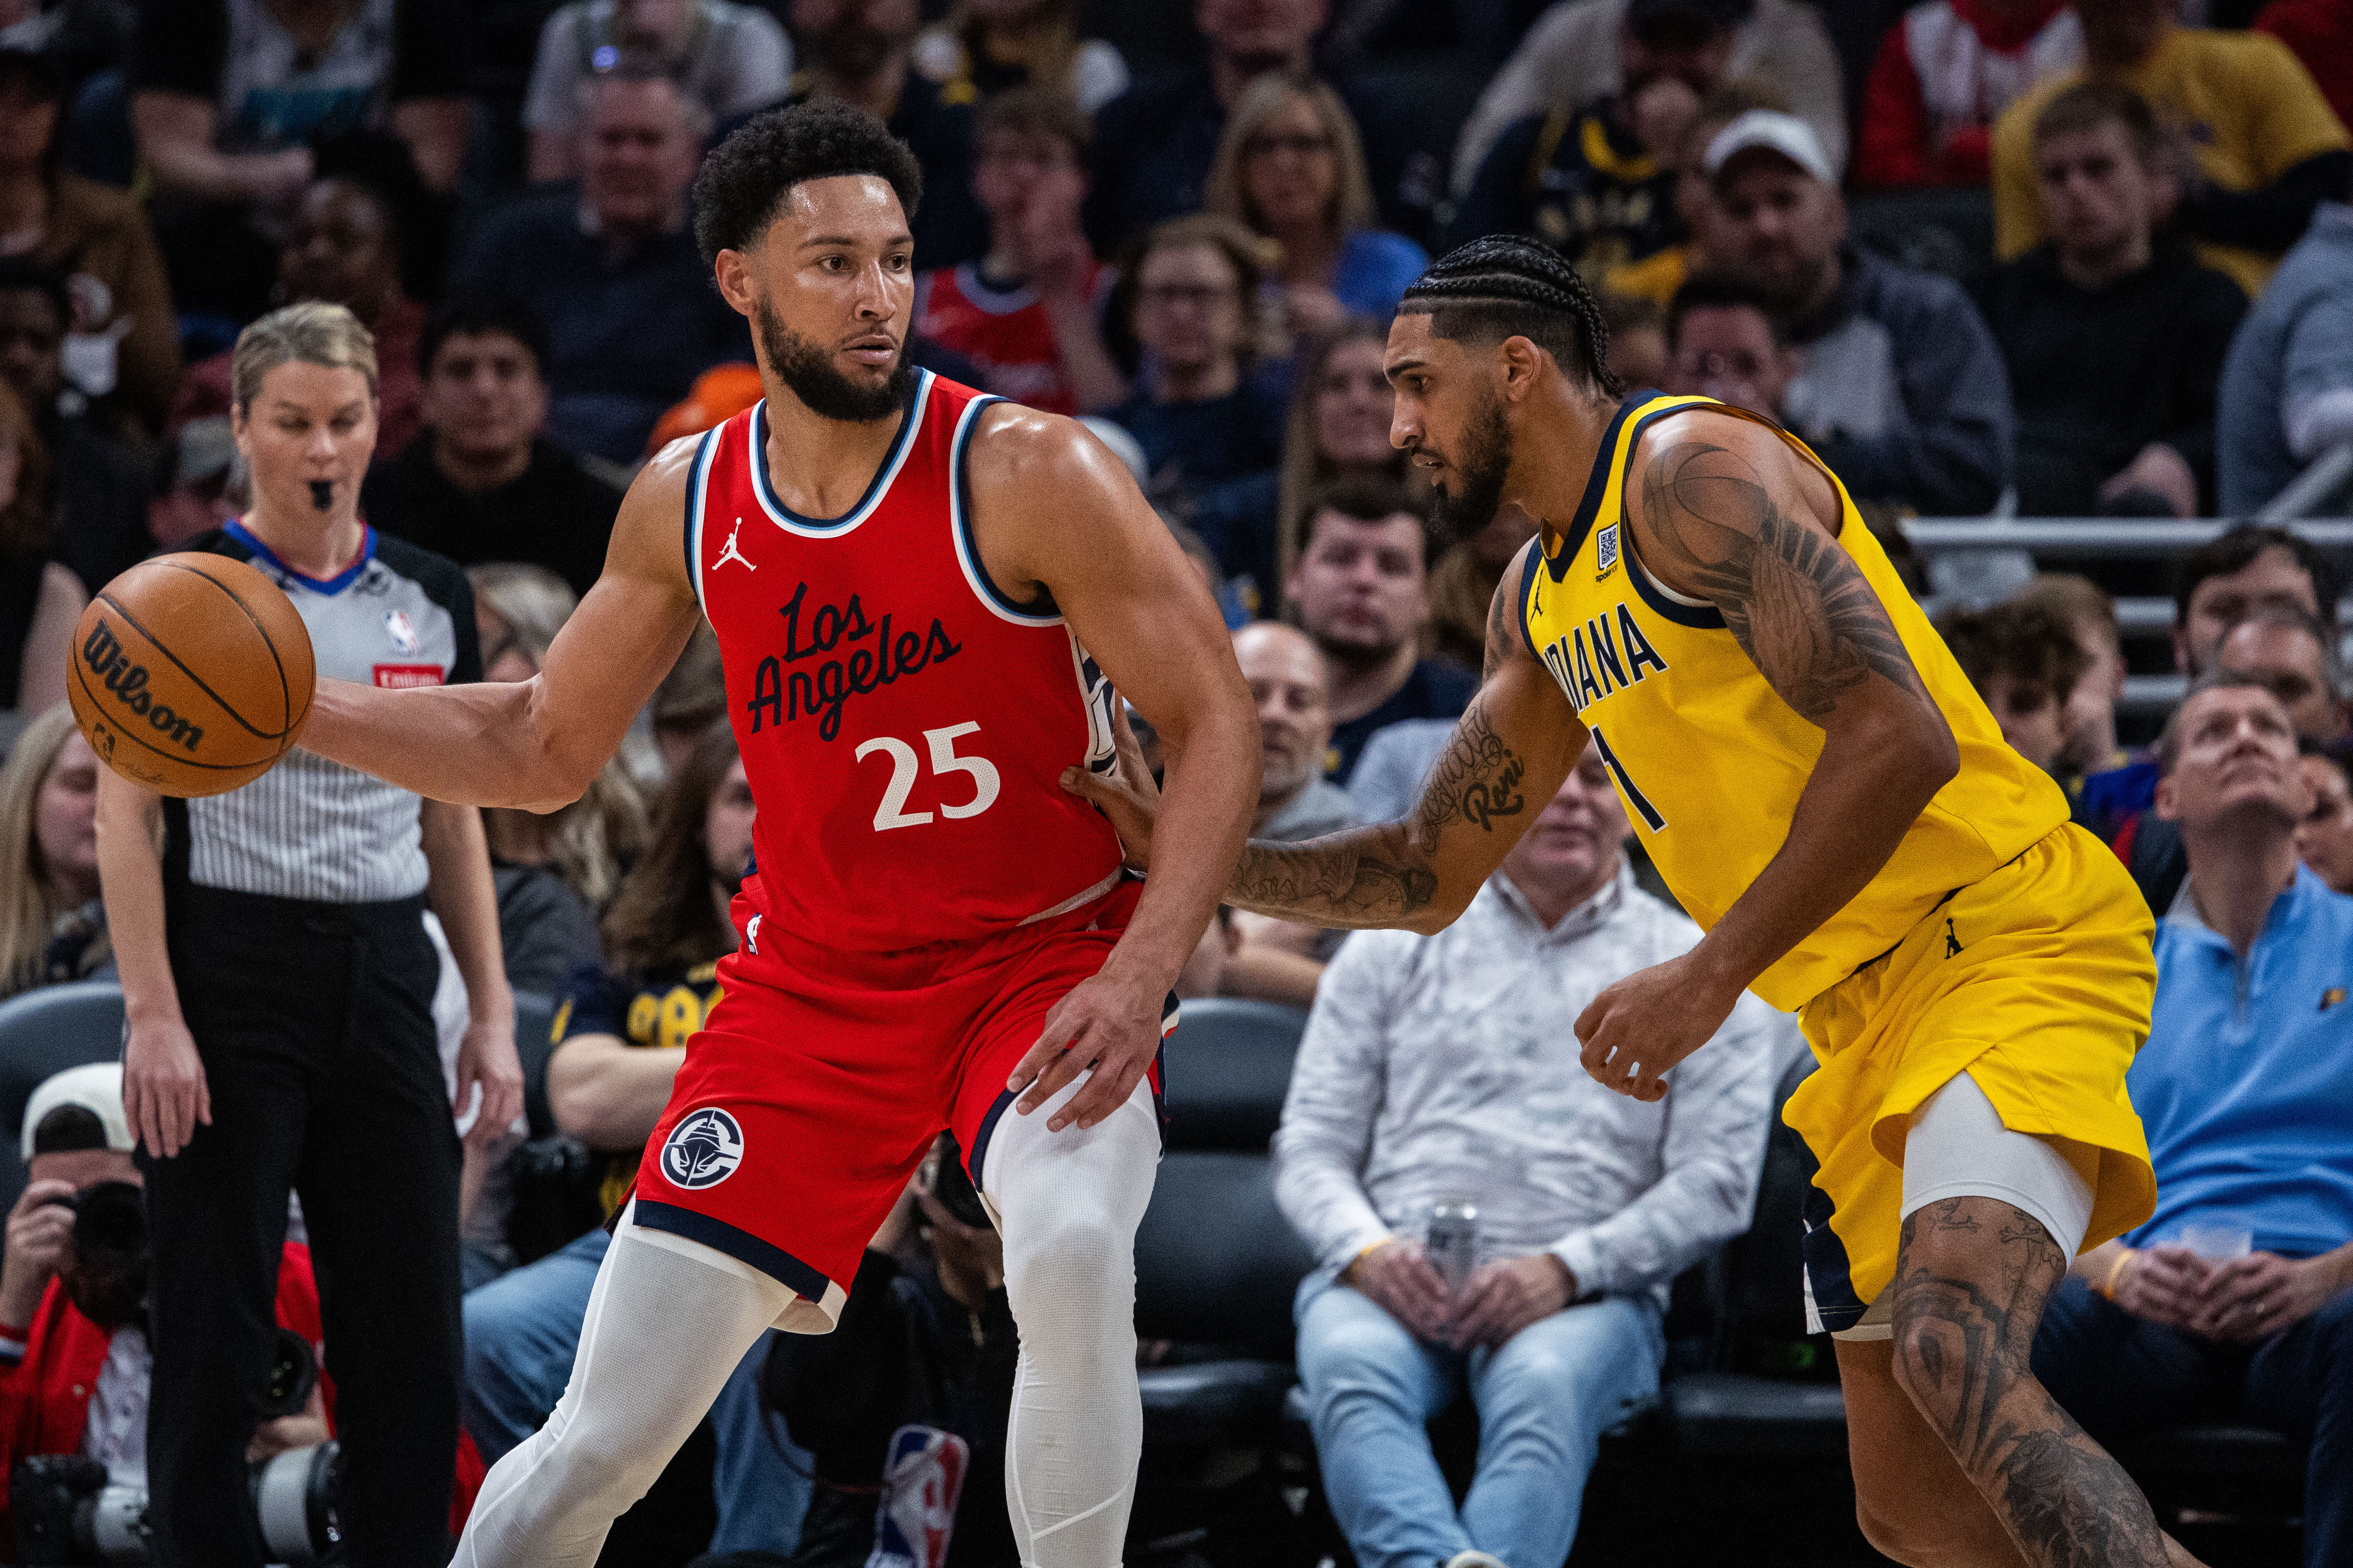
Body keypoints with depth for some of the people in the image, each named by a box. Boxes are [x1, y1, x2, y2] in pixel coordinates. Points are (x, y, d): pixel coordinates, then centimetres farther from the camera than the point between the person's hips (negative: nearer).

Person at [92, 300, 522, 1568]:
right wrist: (152, 1015, -16)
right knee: (215, 1335, -2)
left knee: (412, 1336, 2)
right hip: (230, 972, -5)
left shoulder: (431, 598, 11)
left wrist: (491, 1010, 9)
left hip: (383, 977, 5)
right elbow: (124, 816, -7)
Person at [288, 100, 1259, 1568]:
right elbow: (544, 749, 12)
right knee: (601, 1439, -1)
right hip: (811, 978, 4)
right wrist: (291, 708, 0)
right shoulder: (687, 505, 0)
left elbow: (1216, 723, -14)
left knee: (1074, 1250, -36)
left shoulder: (1028, 474, -15)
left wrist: (1143, 975, -26)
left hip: (1045, 956, -3)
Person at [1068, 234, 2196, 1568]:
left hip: (2008, 939, -10)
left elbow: (1899, 737, -23)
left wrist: (1709, 979, -21)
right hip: (1866, 1008, 10)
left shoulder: (1688, 469, -12)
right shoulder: (1539, 608, 17)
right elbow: (1430, 876, 27)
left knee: (1952, 1360, -33)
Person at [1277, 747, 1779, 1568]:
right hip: (1391, 1276, 2)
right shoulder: (1395, 947, 21)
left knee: (1544, 1386, -38)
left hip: (1583, 1292, -1)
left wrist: (1566, 1268, -11)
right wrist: (1367, 1249, -8)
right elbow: (1311, 1145, 15)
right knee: (1350, 1367, -35)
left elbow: (1717, 1179, 5)